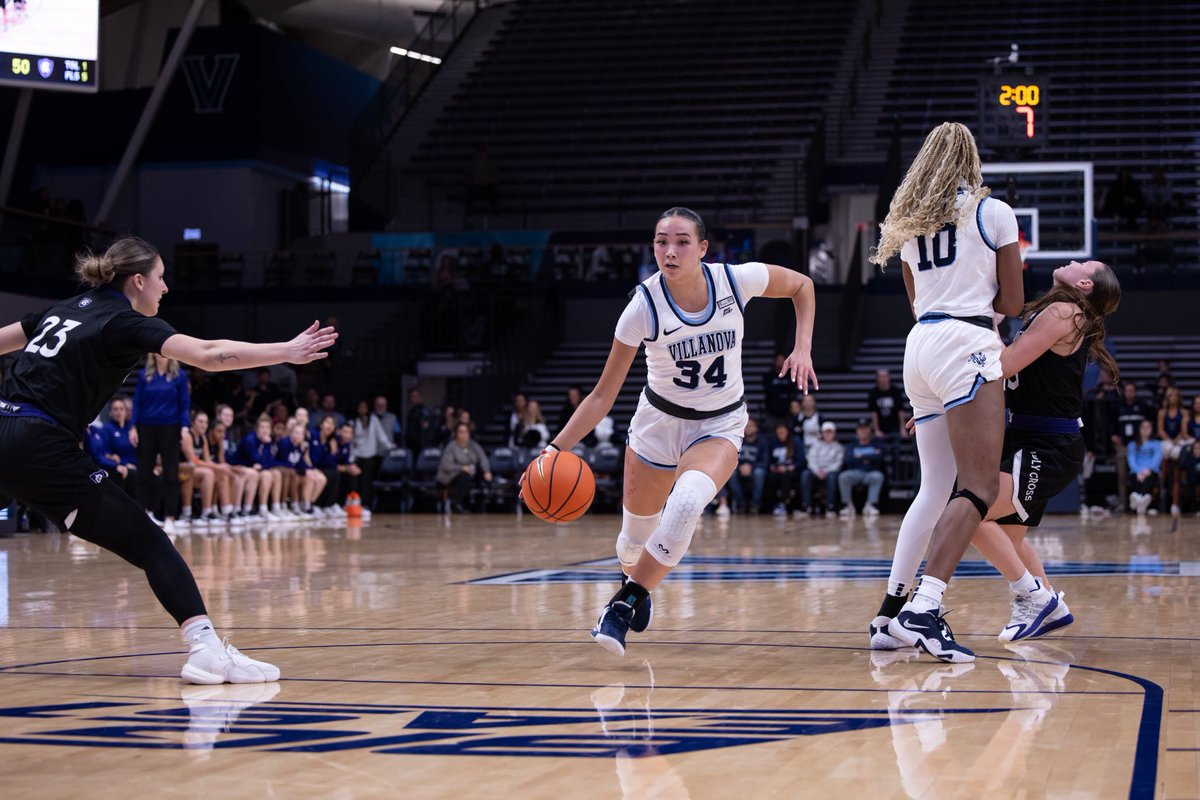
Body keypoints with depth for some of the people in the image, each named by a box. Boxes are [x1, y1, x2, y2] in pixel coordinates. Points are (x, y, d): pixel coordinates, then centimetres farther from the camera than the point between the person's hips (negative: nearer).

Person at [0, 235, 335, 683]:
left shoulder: (66, 310, 19)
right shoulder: (124, 322, -2)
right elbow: (208, 355, -15)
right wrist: (287, 351, -17)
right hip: (41, 449, -7)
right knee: (148, 542, -6)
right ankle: (206, 647, -18)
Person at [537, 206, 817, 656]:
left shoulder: (737, 280, -18)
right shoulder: (644, 306, -21)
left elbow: (801, 286, 3)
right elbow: (603, 395, -16)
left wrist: (802, 348, -10)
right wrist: (557, 448, -27)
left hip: (720, 424, -1)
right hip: (660, 419, 1)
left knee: (687, 504, -31)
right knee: (636, 535, 9)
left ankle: (624, 604, -17)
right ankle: (637, 588, 46)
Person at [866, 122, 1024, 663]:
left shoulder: (910, 222, 19)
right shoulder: (993, 212, 2)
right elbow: (1013, 303, 3)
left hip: (920, 348, 7)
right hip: (966, 343, -7)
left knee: (936, 487, 15)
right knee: (979, 487, -12)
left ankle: (892, 608, 12)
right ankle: (924, 609, -26)